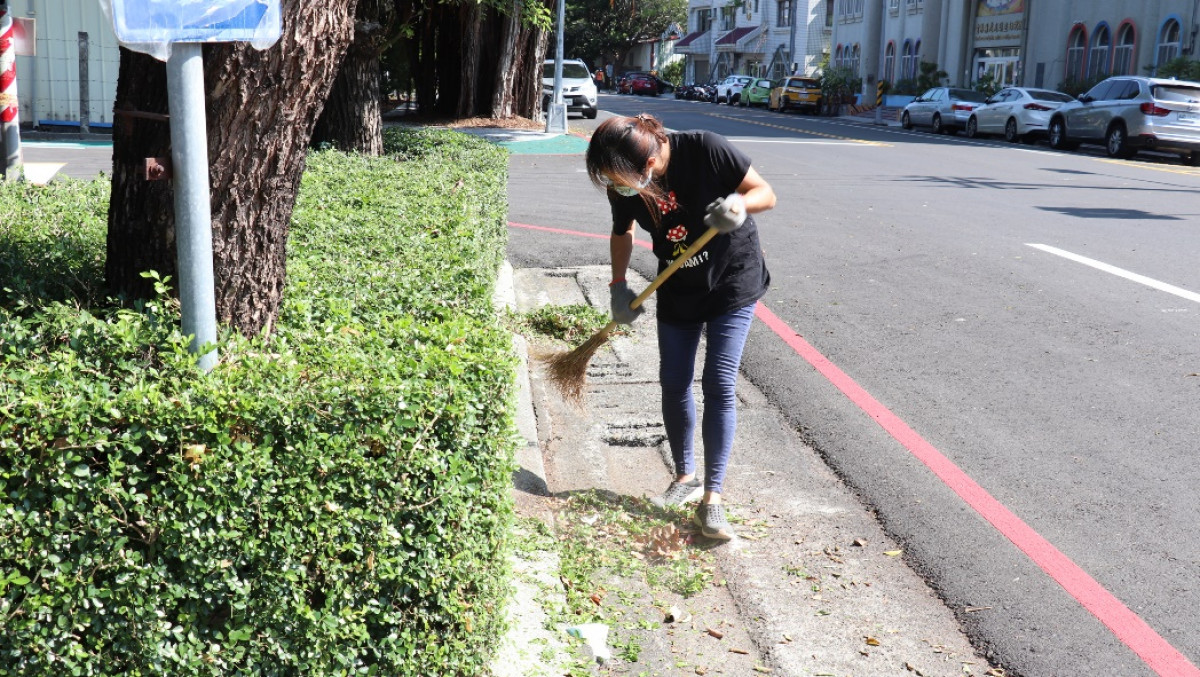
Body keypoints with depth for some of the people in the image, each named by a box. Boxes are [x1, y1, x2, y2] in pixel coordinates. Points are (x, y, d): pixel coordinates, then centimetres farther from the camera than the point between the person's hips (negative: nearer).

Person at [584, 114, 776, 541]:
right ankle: (686, 478, 28)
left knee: (718, 385, -10)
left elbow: (766, 193, -19)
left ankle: (712, 497, -5)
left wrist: (740, 204, -40)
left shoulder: (704, 150, -28)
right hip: (678, 289, 5)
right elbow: (622, 232, 6)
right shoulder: (623, 187, -15)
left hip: (733, 283, -4)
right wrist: (619, 286, -6)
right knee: (674, 383, 8)